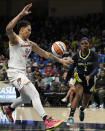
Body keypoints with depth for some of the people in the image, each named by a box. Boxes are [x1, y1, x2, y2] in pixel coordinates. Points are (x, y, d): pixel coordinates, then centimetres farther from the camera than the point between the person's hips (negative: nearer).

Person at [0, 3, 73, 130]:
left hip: (22, 73, 10)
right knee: (34, 95, -21)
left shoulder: (30, 44, 13)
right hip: (14, 73, -10)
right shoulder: (15, 39, -11)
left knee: (26, 98, 27)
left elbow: (44, 53, 20)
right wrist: (21, 14, -37)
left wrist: (60, 60, 16)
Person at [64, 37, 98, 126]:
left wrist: (89, 76, -43)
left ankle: (82, 110, 52)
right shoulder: (76, 56, -11)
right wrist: (65, 82, 0)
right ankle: (71, 117, -31)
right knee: (78, 95, -27)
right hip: (79, 78, -1)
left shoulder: (93, 55, -15)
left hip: (90, 79, 1)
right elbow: (71, 70, -1)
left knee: (86, 100, 16)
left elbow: (96, 69, -24)